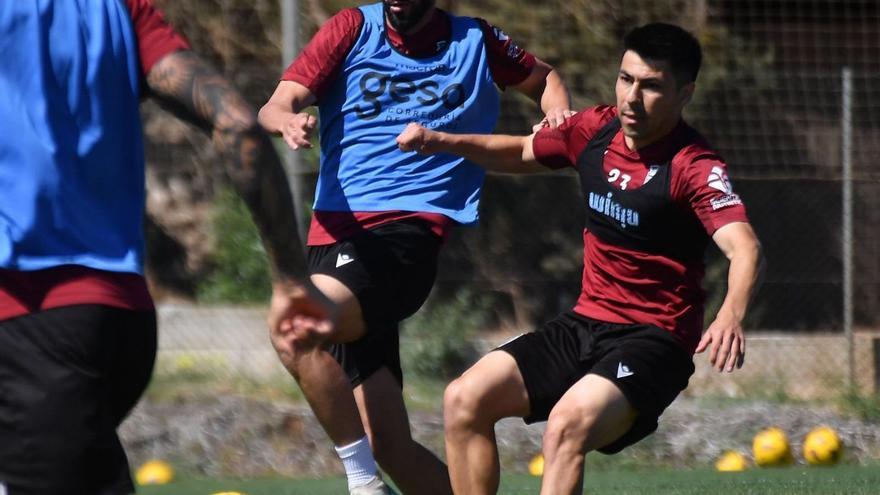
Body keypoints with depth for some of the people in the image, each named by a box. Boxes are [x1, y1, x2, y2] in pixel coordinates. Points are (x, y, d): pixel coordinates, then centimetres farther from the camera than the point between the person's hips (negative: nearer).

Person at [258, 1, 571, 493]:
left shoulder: (474, 41, 10)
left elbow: (544, 78, 29)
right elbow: (276, 107, 0)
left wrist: (560, 114, 5)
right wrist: (287, 119, -24)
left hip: (408, 232, -3)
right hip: (337, 232, 4)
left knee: (296, 330, -31)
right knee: (390, 445, -2)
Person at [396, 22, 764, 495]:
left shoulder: (693, 167, -17)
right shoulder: (595, 129, 3)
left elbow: (744, 247, -33)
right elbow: (523, 153, 24)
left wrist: (731, 315, -53)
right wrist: (443, 141, 9)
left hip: (653, 343, -7)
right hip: (584, 326, 7)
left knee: (569, 422, -33)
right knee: (465, 398, -7)